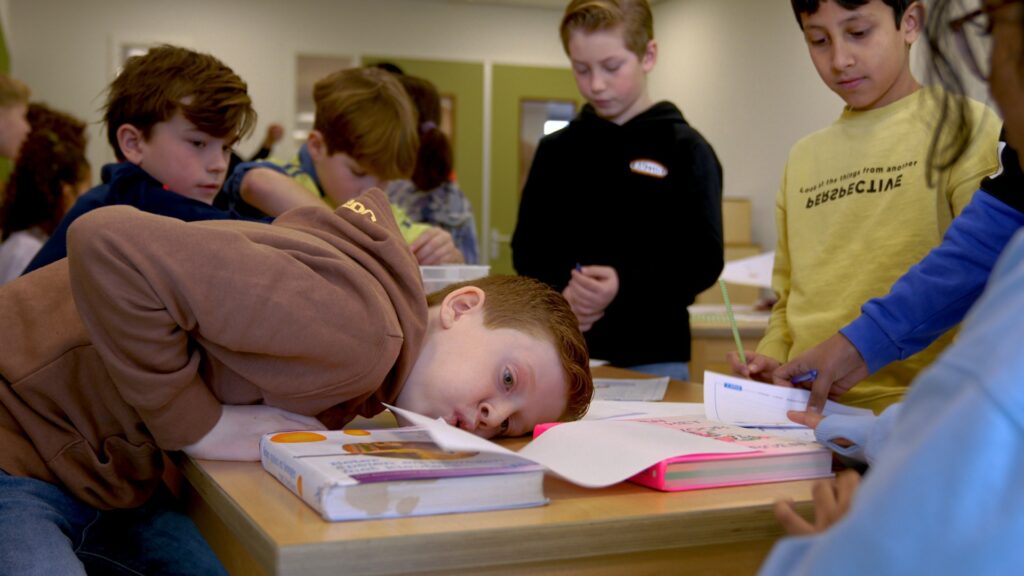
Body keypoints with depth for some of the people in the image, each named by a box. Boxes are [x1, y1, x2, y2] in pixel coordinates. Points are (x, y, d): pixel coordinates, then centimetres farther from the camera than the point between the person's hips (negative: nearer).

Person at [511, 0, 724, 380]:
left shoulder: (684, 149, -2)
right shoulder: (555, 151, 9)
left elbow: (704, 260, -6)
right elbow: (527, 249, 10)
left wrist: (626, 286, -21)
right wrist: (559, 293, -10)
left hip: (653, 358, -3)